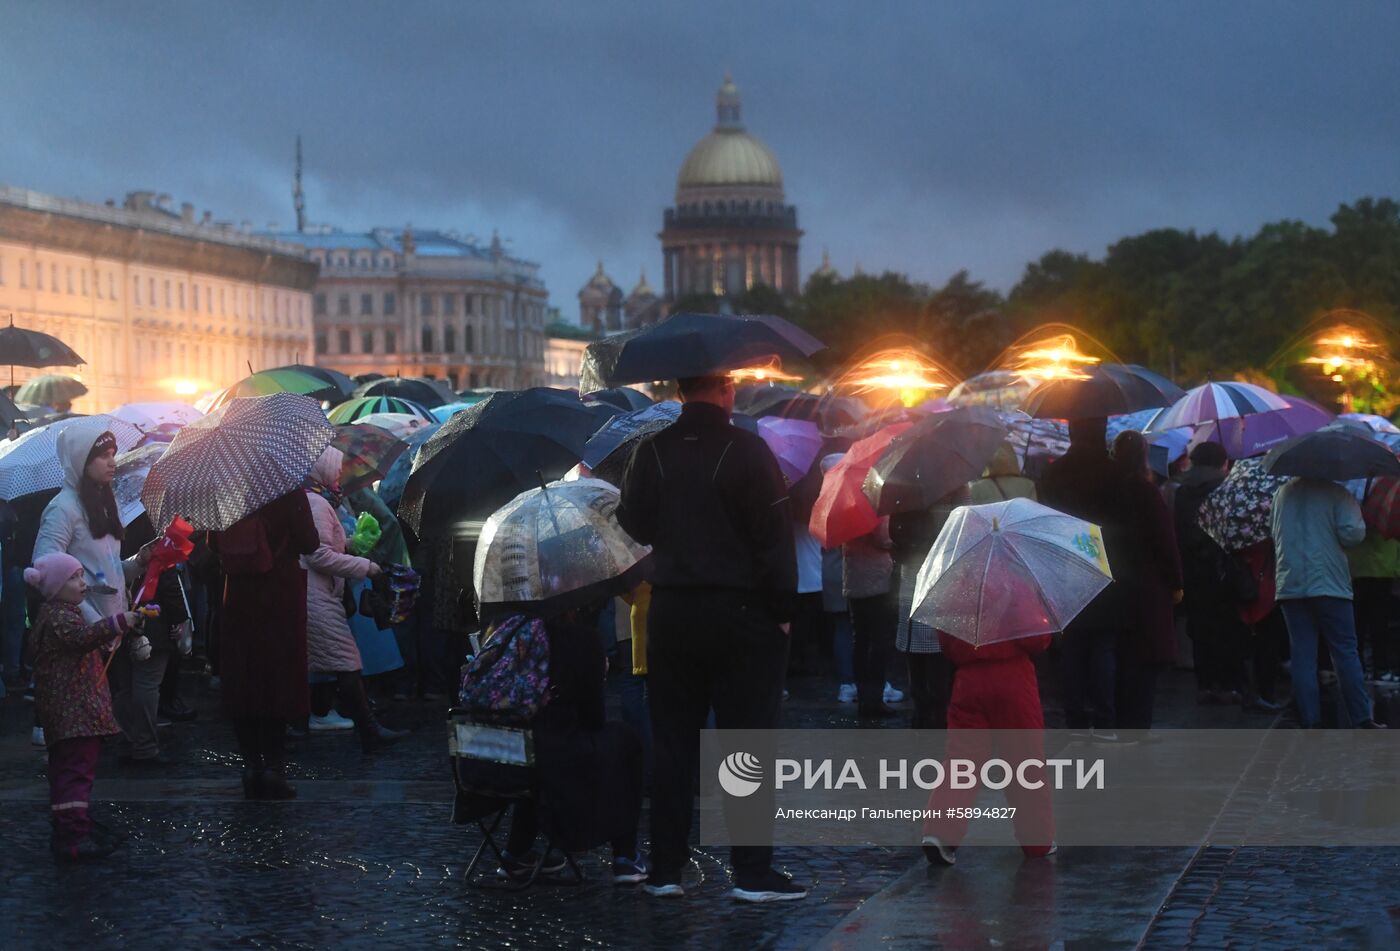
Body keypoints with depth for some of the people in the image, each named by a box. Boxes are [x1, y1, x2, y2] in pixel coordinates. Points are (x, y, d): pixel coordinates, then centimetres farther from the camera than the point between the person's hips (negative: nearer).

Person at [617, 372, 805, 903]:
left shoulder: (652, 450, 1)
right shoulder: (747, 451, -12)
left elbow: (635, 526, 9)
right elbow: (774, 535, -13)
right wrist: (783, 609, -6)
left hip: (670, 614, 4)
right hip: (741, 614, -4)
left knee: (673, 744, 10)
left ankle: (665, 869, 12)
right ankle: (753, 873, 0)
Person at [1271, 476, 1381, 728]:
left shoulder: (1282, 494, 10)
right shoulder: (1336, 494, -6)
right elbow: (1352, 533, -16)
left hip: (1290, 585, 4)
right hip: (1329, 584, -4)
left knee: (1302, 654, 4)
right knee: (1345, 652, 2)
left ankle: (1309, 720, 0)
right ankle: (1361, 719, 1)